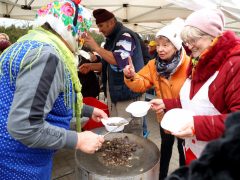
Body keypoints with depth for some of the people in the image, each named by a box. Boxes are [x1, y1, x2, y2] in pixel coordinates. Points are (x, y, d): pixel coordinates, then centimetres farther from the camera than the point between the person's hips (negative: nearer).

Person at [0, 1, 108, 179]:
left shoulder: (36, 44, 9)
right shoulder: (46, 54, -25)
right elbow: (24, 127, -32)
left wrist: (89, 111, 17)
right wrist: (78, 140, -21)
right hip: (19, 163, -9)